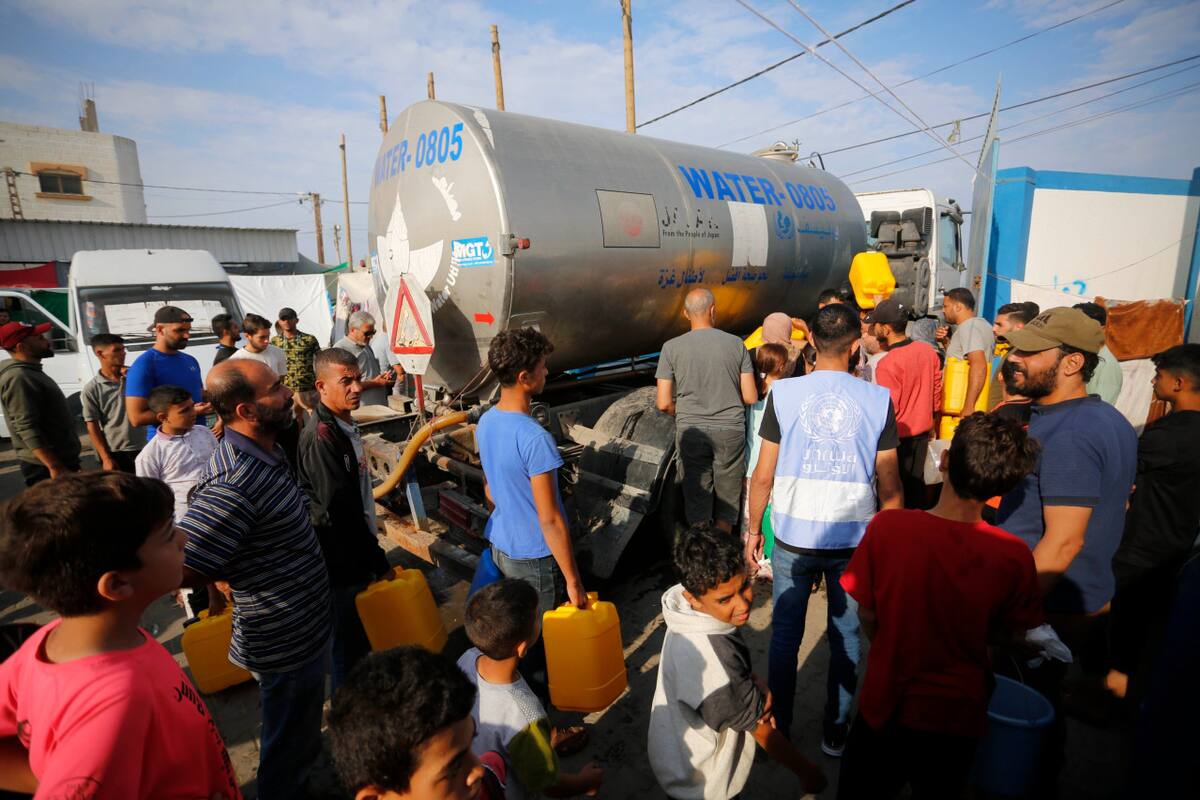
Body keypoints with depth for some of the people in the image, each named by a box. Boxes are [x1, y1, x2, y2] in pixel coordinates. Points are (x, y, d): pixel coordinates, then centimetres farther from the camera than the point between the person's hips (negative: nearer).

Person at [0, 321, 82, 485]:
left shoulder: (32, 372, 15)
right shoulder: (18, 378, -17)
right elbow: (27, 428, -24)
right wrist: (55, 467, -28)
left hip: (62, 460, 10)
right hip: (45, 467, -10)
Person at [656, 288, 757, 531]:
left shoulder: (671, 347, -4)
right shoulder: (736, 344, -1)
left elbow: (664, 404, -6)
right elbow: (751, 397, 0)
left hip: (691, 431, -1)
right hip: (731, 430, 1)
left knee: (696, 497, 11)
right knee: (727, 496, 16)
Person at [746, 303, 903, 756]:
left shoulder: (783, 393, -9)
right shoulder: (878, 399, -6)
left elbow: (763, 476, -6)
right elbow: (889, 486, -1)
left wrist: (754, 530, 7)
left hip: (793, 537, 0)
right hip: (853, 540, 1)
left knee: (785, 637, 15)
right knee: (846, 639, 18)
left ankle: (778, 731, 29)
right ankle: (836, 733, 33)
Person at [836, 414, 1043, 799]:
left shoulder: (886, 526, -25)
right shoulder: (1014, 557, -21)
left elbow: (867, 616, -12)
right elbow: (1012, 635, -3)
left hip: (886, 702, -1)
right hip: (958, 714, 2)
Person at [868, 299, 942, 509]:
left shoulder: (887, 364, -23)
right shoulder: (928, 351, -1)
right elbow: (936, 391, 10)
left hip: (898, 436, -7)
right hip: (923, 431, 7)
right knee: (916, 484, 19)